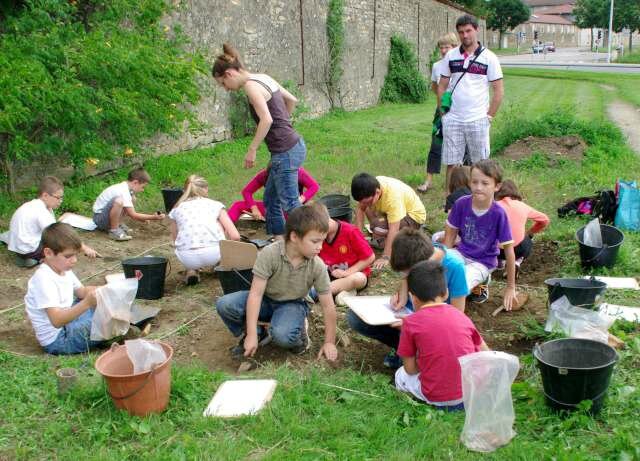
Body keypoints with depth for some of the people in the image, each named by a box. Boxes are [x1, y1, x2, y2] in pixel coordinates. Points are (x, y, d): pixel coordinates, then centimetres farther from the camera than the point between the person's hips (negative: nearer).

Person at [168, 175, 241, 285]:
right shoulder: (215, 205, 15)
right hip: (214, 254, -1)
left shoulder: (176, 210, 19)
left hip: (187, 258, 1)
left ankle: (192, 270, 18)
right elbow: (235, 236, 8)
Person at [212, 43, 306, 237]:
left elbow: (266, 120, -25)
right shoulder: (264, 78, 13)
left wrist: (252, 150, -18)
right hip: (292, 146, 10)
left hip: (285, 152, -10)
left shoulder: (251, 85, -14)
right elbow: (292, 100, 23)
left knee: (290, 205, -3)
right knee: (271, 201, 18)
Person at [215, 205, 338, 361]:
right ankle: (259, 334, 0)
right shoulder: (270, 254, -26)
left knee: (283, 336, -35)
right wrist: (251, 335, -27)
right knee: (224, 305, -25)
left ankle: (299, 331, 3)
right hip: (266, 300, 1)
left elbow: (328, 305, -11)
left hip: (292, 304, -1)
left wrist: (329, 342, -9)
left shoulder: (317, 266, -20)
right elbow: (256, 293, -25)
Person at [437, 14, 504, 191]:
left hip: (477, 121, -2)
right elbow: (442, 87, 11)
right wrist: (443, 113, 5)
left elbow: (499, 91, 0)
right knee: (452, 164, 5)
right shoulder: (450, 56, 6)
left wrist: (489, 117, -3)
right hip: (452, 120, 2)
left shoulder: (489, 57, -1)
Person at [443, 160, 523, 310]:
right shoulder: (461, 203, -12)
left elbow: (509, 251, -12)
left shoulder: (498, 213, -20)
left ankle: (481, 281, 5)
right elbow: (450, 234, 1)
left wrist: (510, 288, -7)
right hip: (461, 253, 4)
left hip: (483, 262, -4)